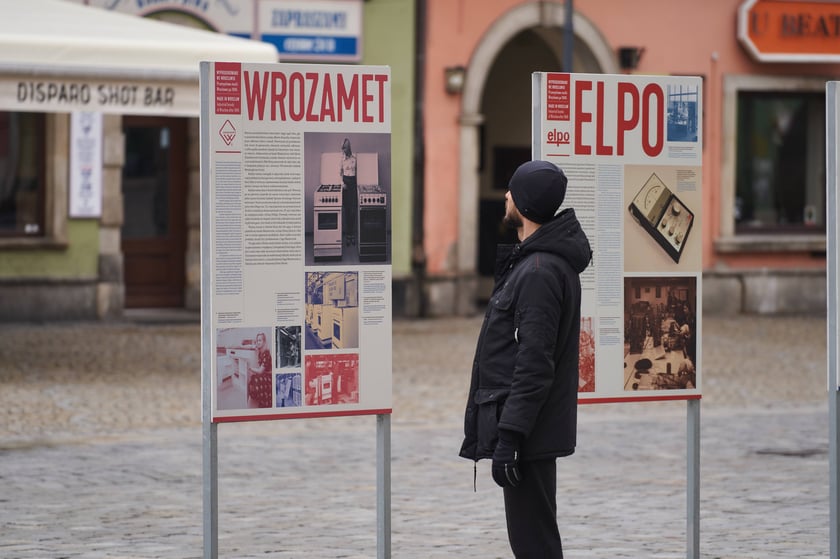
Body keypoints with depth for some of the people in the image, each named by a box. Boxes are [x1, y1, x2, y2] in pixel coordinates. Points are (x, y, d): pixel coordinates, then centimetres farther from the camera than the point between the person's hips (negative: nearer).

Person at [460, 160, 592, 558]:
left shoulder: (538, 272, -20)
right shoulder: (547, 260, 13)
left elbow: (534, 366, -23)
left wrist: (509, 436, -23)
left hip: (527, 434, -11)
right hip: (540, 429, 11)